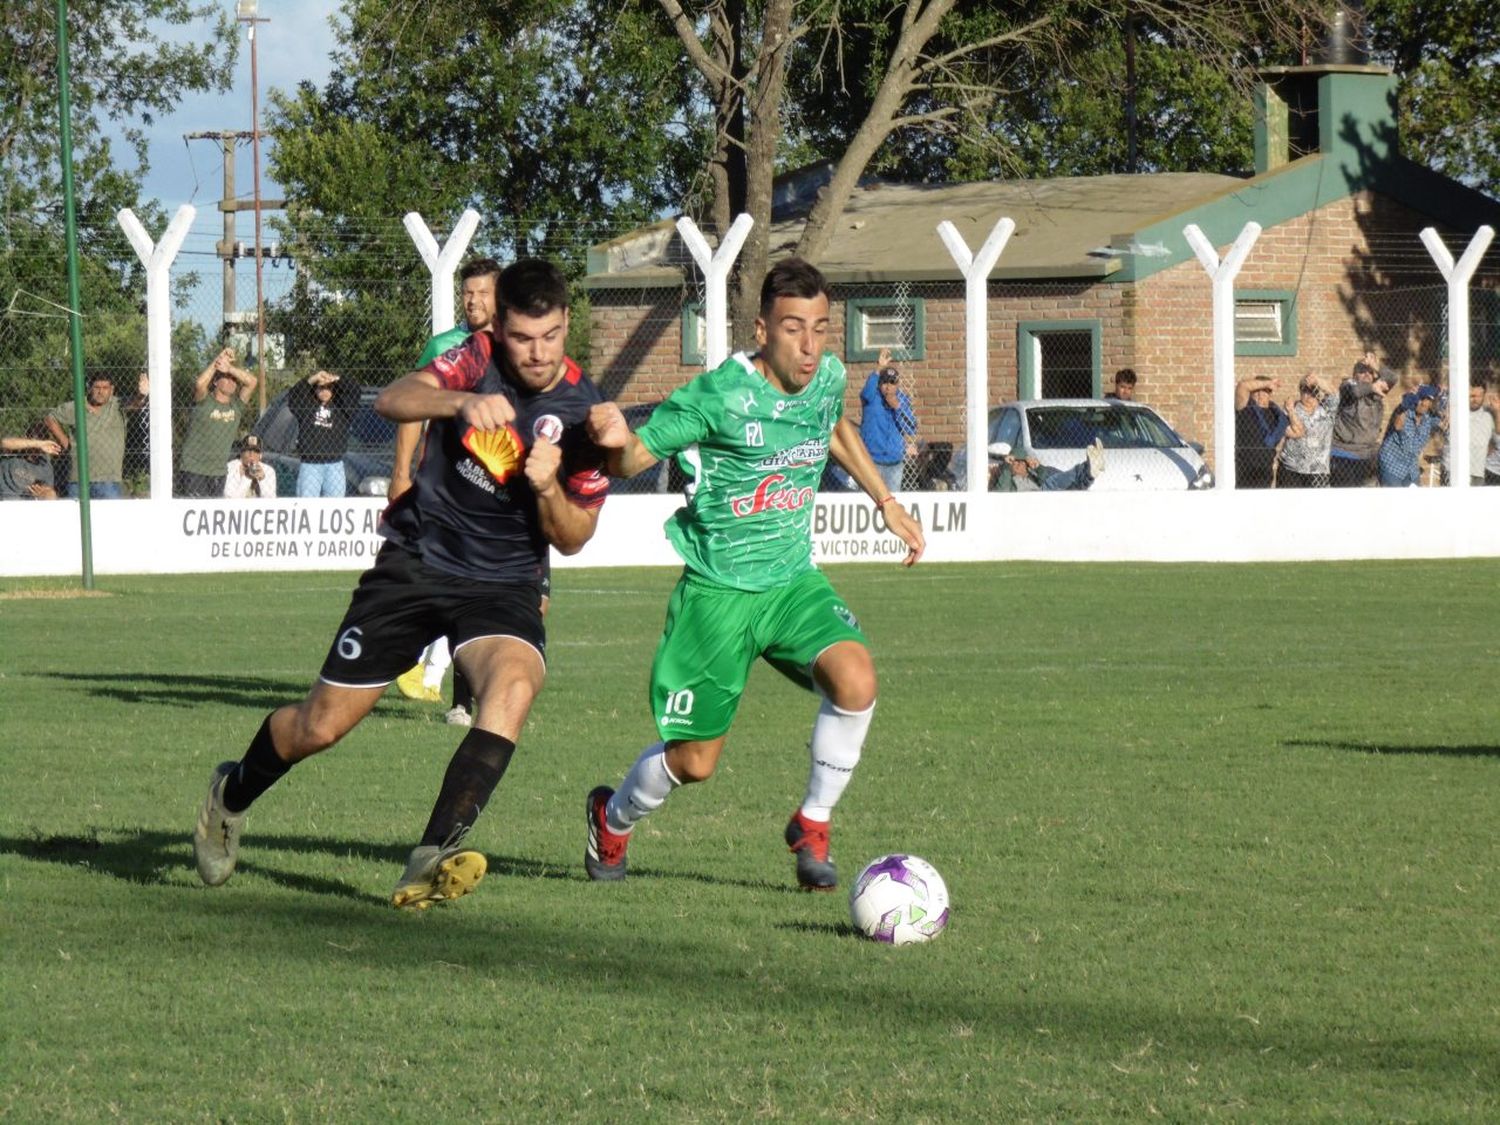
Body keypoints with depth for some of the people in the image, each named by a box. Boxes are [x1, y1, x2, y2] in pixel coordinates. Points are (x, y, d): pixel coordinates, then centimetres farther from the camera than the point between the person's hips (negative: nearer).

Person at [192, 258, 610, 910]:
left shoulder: (582, 413, -8)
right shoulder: (477, 361, -10)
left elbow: (572, 540, -1)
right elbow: (392, 400, -27)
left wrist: (549, 489, -23)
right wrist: (464, 401, -46)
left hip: (503, 586, 0)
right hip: (416, 563, 0)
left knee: (514, 685, -33)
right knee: (321, 726, 5)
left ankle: (430, 861, -38)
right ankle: (232, 794, 38)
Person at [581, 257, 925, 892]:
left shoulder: (828, 378, -3)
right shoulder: (720, 395, -20)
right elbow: (634, 459, -14)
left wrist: (884, 499, 19)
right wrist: (614, 442, -37)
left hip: (793, 579, 4)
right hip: (717, 589, -4)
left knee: (855, 678, -25)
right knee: (693, 761, 1)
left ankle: (812, 827, -3)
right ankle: (613, 819, 36)